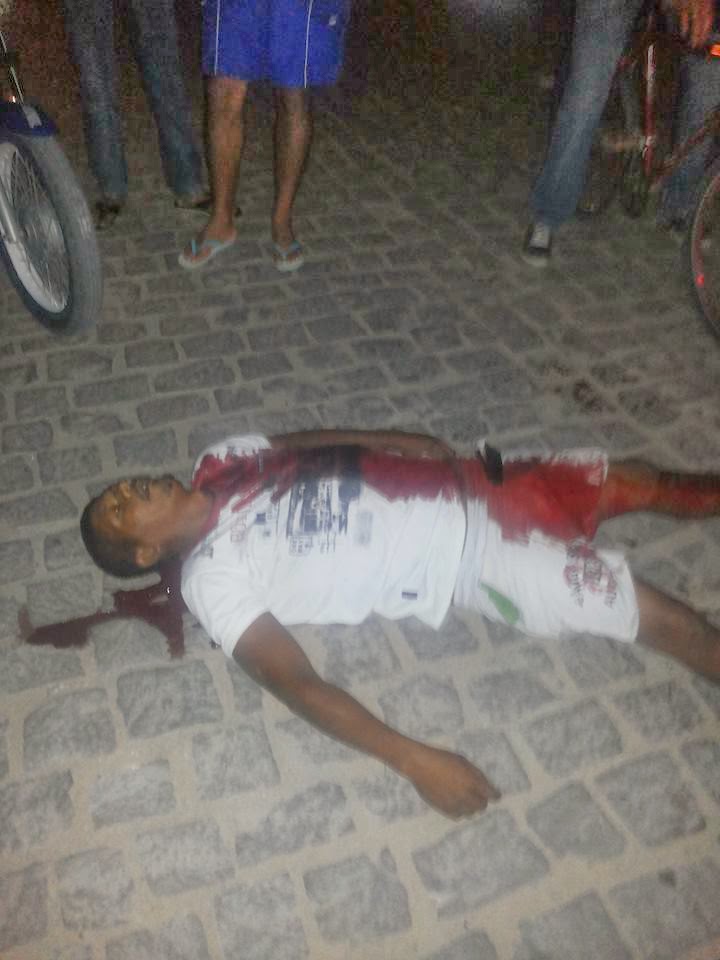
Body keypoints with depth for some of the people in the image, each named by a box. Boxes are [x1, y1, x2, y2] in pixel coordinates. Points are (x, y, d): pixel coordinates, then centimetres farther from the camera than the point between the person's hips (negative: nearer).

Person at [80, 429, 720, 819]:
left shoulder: (217, 465, 4)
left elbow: (302, 444, 19)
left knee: (632, 482, 11)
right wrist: (414, 761, -29)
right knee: (666, 620, -6)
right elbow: (294, 682, -21)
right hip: (457, 566, -6)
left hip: (462, 489, 6)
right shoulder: (212, 580, -14)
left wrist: (396, 440, 5)